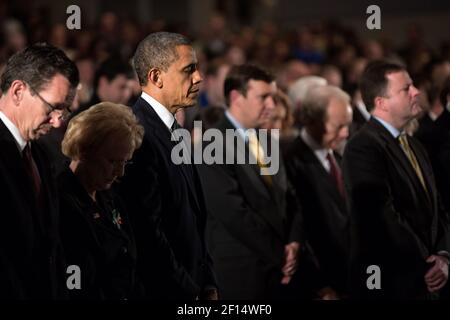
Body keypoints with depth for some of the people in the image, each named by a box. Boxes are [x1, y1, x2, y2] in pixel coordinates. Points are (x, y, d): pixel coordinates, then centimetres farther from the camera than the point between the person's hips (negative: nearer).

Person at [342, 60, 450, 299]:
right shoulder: (362, 149, -13)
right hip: (387, 286, -8)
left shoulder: (414, 147, 15)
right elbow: (385, 218, -19)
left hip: (425, 285, 8)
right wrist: (425, 265, -14)